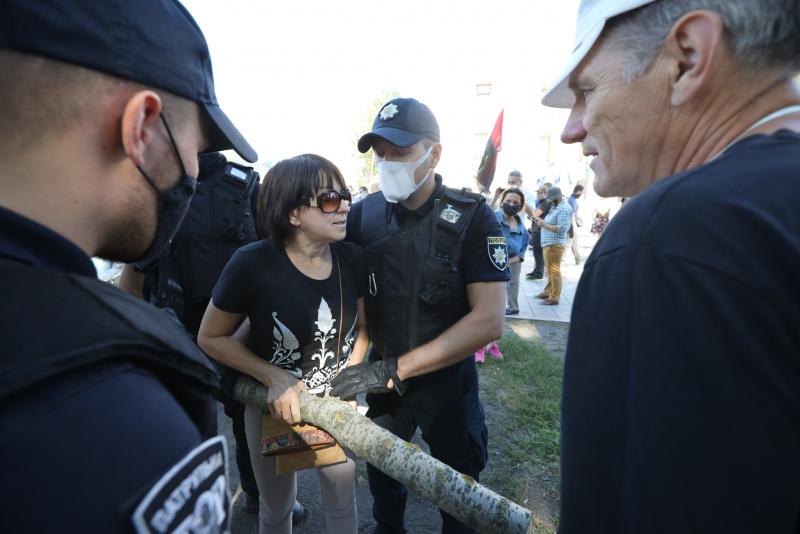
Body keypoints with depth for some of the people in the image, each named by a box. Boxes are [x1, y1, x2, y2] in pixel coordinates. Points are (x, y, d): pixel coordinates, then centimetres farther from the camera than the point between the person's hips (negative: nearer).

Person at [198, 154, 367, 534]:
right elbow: (210, 338, -12)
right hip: (274, 407, -2)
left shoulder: (352, 258, -14)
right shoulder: (253, 264, -25)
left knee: (342, 502, 24)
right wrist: (273, 377, -20)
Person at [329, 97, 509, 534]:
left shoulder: (473, 218, -18)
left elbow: (489, 321, -24)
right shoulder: (363, 215, -10)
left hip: (449, 376, -2)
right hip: (383, 375, 3)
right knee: (380, 471, 23)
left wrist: (396, 369, -26)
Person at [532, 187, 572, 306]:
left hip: (555, 245, -11)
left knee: (554, 271, -6)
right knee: (550, 271, 18)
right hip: (548, 243, 11)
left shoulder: (564, 209, -14)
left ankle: (554, 298, -1)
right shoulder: (555, 207, 18)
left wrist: (544, 225, -20)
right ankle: (547, 292, 29)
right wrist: (541, 221, 10)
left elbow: (561, 228, -23)